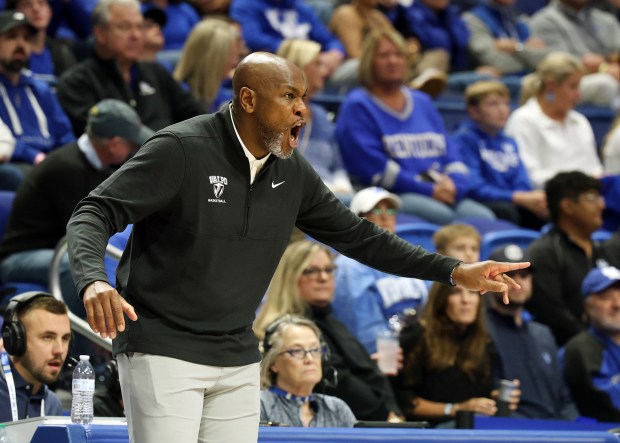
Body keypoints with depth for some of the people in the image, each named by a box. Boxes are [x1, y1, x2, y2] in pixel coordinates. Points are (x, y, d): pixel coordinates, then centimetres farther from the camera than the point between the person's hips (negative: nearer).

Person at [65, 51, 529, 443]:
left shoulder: (291, 172, 4)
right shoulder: (181, 150, -15)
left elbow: (356, 235, 14)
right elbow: (94, 214, -17)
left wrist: (455, 271, 8)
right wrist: (93, 281, -39)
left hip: (238, 362, 7)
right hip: (163, 350, -6)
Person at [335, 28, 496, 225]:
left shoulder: (422, 102, 25)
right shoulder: (357, 106, 4)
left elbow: (450, 151, 19)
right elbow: (374, 166, -8)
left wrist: (453, 184, -5)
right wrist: (429, 190, -12)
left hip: (439, 192, 6)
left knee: (483, 216, -22)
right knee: (443, 216, -34)